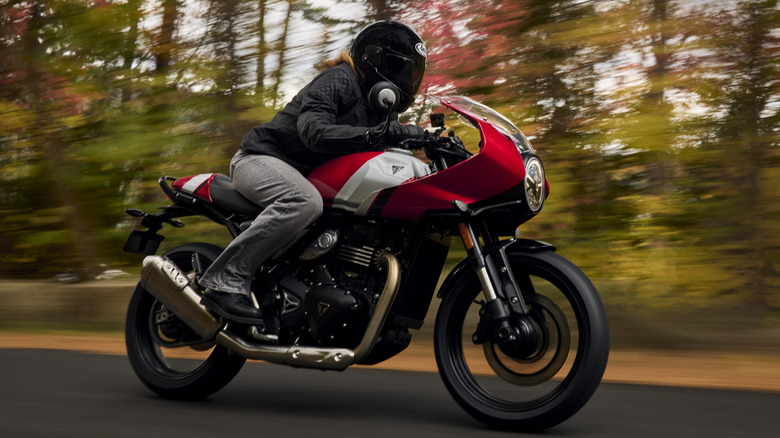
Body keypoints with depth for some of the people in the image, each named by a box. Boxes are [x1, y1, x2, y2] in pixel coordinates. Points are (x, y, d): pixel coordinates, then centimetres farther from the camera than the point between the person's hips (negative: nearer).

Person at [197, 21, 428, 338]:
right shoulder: (339, 80, -15)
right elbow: (313, 130, -31)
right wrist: (373, 135, -42)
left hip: (306, 173, 10)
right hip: (261, 158, -10)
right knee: (304, 201, -40)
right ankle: (225, 280, -38)